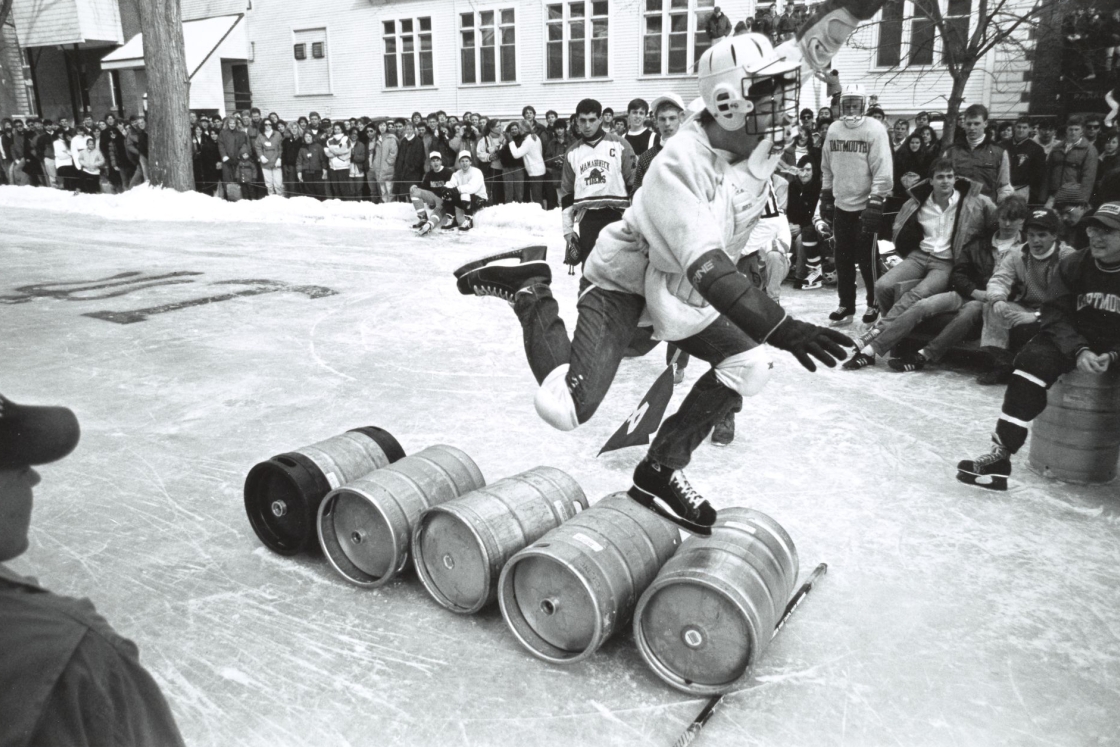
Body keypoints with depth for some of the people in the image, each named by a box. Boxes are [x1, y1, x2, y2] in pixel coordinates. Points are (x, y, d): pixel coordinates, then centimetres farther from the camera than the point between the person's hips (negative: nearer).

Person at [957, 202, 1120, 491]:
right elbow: (1056, 316, -5)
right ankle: (1001, 453, -30)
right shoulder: (1071, 265, -1)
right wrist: (1079, 351, -21)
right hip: (1075, 343, 1)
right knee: (1035, 360, -25)